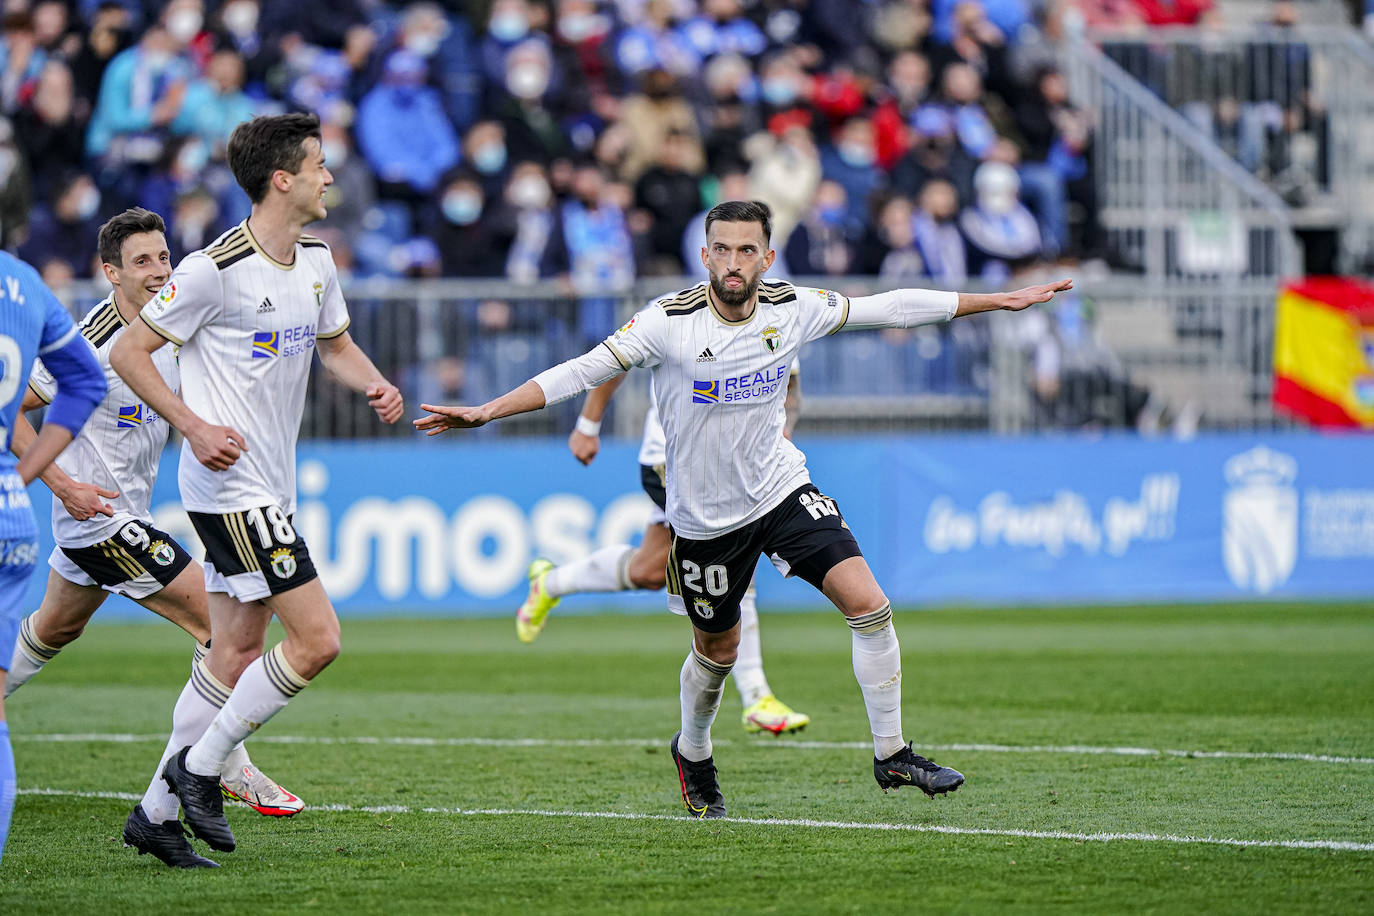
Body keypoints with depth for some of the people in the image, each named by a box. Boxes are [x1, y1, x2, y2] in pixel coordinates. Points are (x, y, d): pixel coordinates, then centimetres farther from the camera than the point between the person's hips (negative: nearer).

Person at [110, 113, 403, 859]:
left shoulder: (316, 263, 9)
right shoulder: (216, 270, -16)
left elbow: (335, 345, 25)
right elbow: (128, 352, -10)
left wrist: (373, 385, 4)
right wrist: (195, 426, -18)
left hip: (272, 486, 9)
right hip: (230, 485, -9)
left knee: (237, 655, 8)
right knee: (316, 638, -13)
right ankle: (200, 769, -1)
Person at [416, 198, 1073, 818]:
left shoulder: (792, 309, -9)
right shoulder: (668, 321, -19)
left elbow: (890, 308, 0)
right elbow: (583, 372, -19)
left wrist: (1004, 300, 4)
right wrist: (485, 412, -27)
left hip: (781, 488, 2)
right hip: (704, 513, -2)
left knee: (868, 604, -14)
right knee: (717, 651, 12)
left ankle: (891, 754, 0)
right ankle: (692, 753, 44)